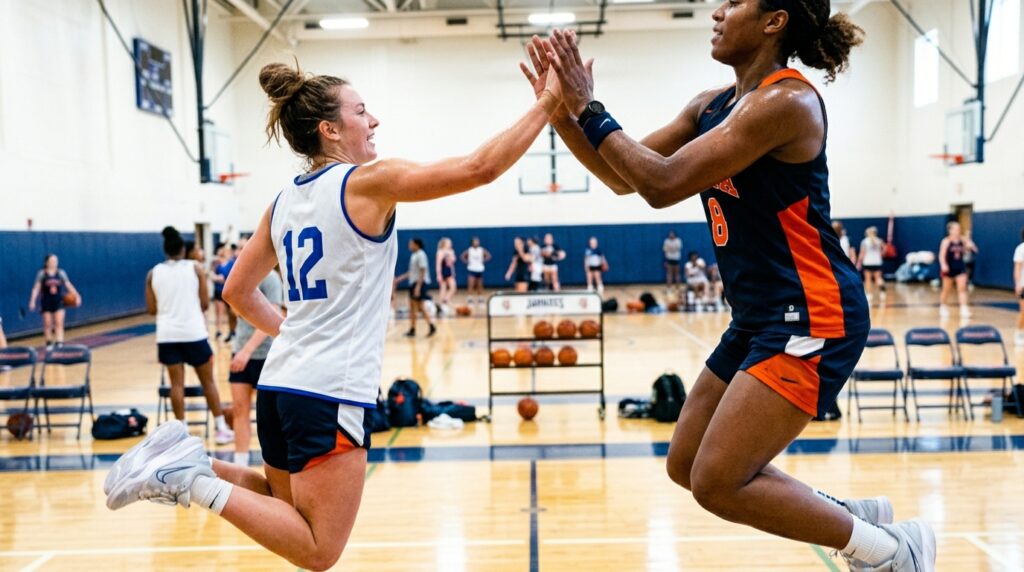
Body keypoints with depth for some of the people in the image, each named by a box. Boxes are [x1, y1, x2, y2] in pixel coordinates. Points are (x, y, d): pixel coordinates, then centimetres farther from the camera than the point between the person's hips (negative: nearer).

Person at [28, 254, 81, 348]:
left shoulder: (61, 273, 2)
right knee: (48, 324, 7)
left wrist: (76, 295, -7)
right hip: (46, 302, -1)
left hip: (58, 302, 1)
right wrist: (32, 300, -12)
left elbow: (68, 285, 3)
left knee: (59, 323, -9)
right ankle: (49, 343, 21)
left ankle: (59, 343, -12)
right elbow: (36, 288, -4)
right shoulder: (41, 273, -3)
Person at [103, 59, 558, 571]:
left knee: (287, 505, 27)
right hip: (329, 393, -8)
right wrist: (548, 103, -8)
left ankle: (188, 463, 10)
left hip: (281, 384, 8)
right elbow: (479, 168, -15)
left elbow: (237, 291, 18)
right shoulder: (369, 181, -10)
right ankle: (196, 482, -9)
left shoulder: (284, 201, 12)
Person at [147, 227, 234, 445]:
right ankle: (221, 428, 12)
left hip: (167, 334, 2)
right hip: (194, 332, -2)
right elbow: (205, 304, -1)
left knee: (177, 383, 7)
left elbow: (151, 309, 6)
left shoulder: (153, 273, 5)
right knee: (208, 381, 8)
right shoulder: (195, 268, -1)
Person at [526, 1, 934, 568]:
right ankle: (851, 517, 28)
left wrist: (589, 109, -16)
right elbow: (625, 177, 11)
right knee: (687, 466, 14)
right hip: (762, 319, 9)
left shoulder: (786, 100, -18)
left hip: (810, 318, -9)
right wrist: (561, 112, 0)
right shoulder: (711, 104, 9)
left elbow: (663, 184, -24)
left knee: (716, 483, -10)